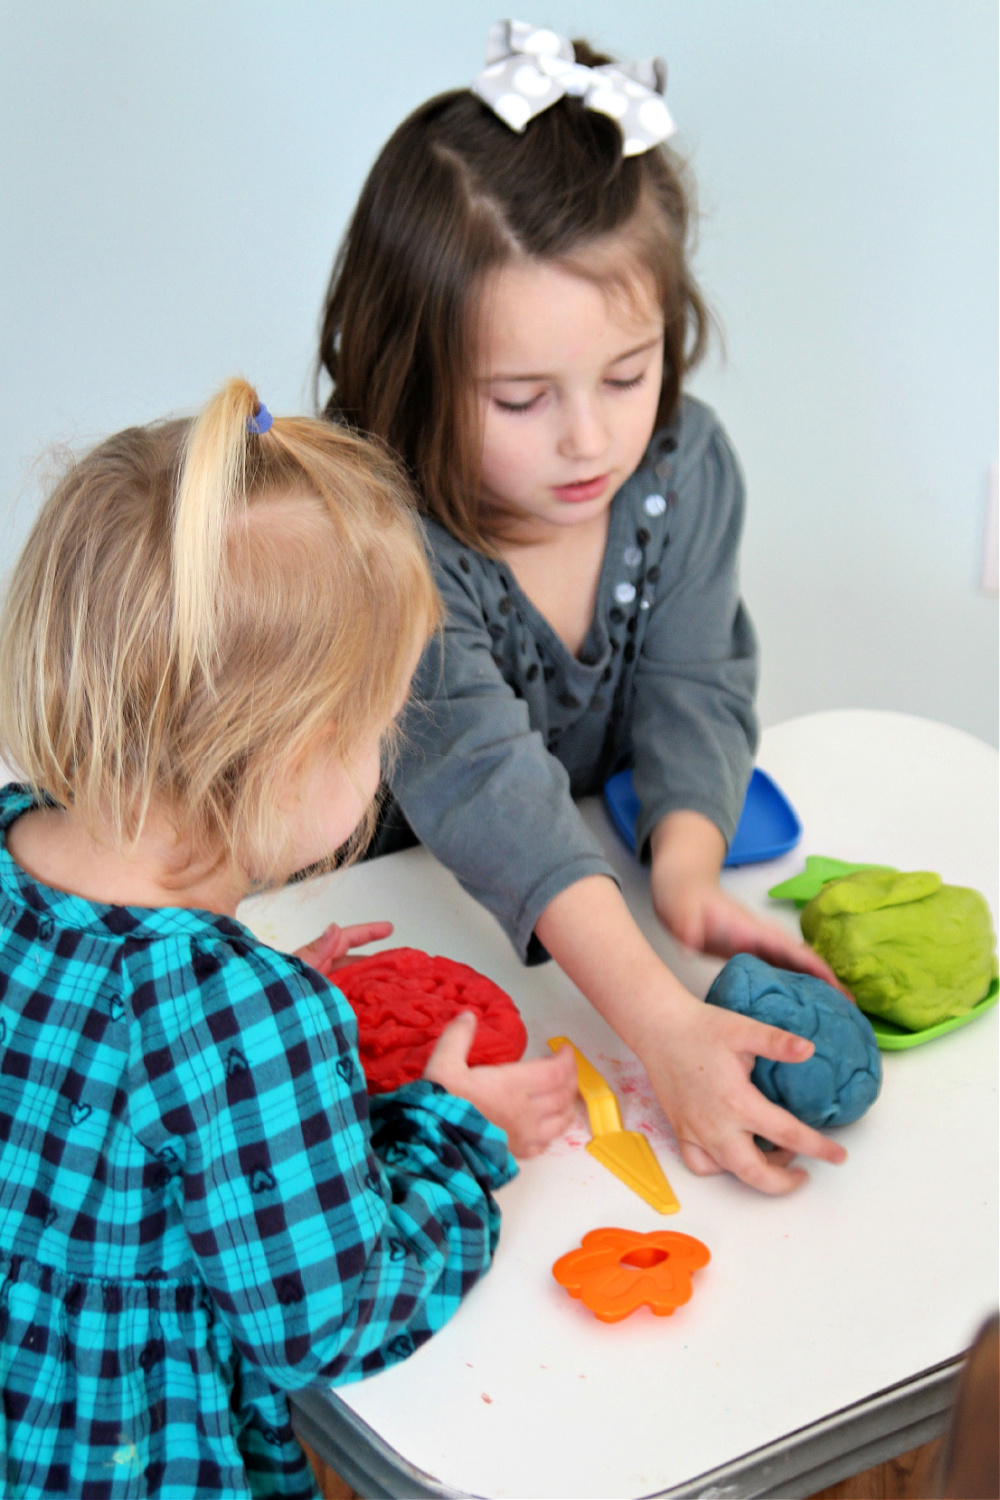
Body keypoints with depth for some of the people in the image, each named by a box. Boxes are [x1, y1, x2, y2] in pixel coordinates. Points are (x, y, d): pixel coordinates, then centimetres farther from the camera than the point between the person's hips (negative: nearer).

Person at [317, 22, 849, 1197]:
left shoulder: (686, 462, -11)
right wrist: (663, 1024, -49)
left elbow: (693, 684, -8)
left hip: (608, 863, 5)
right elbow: (482, 780, -40)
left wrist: (685, 866, -29)